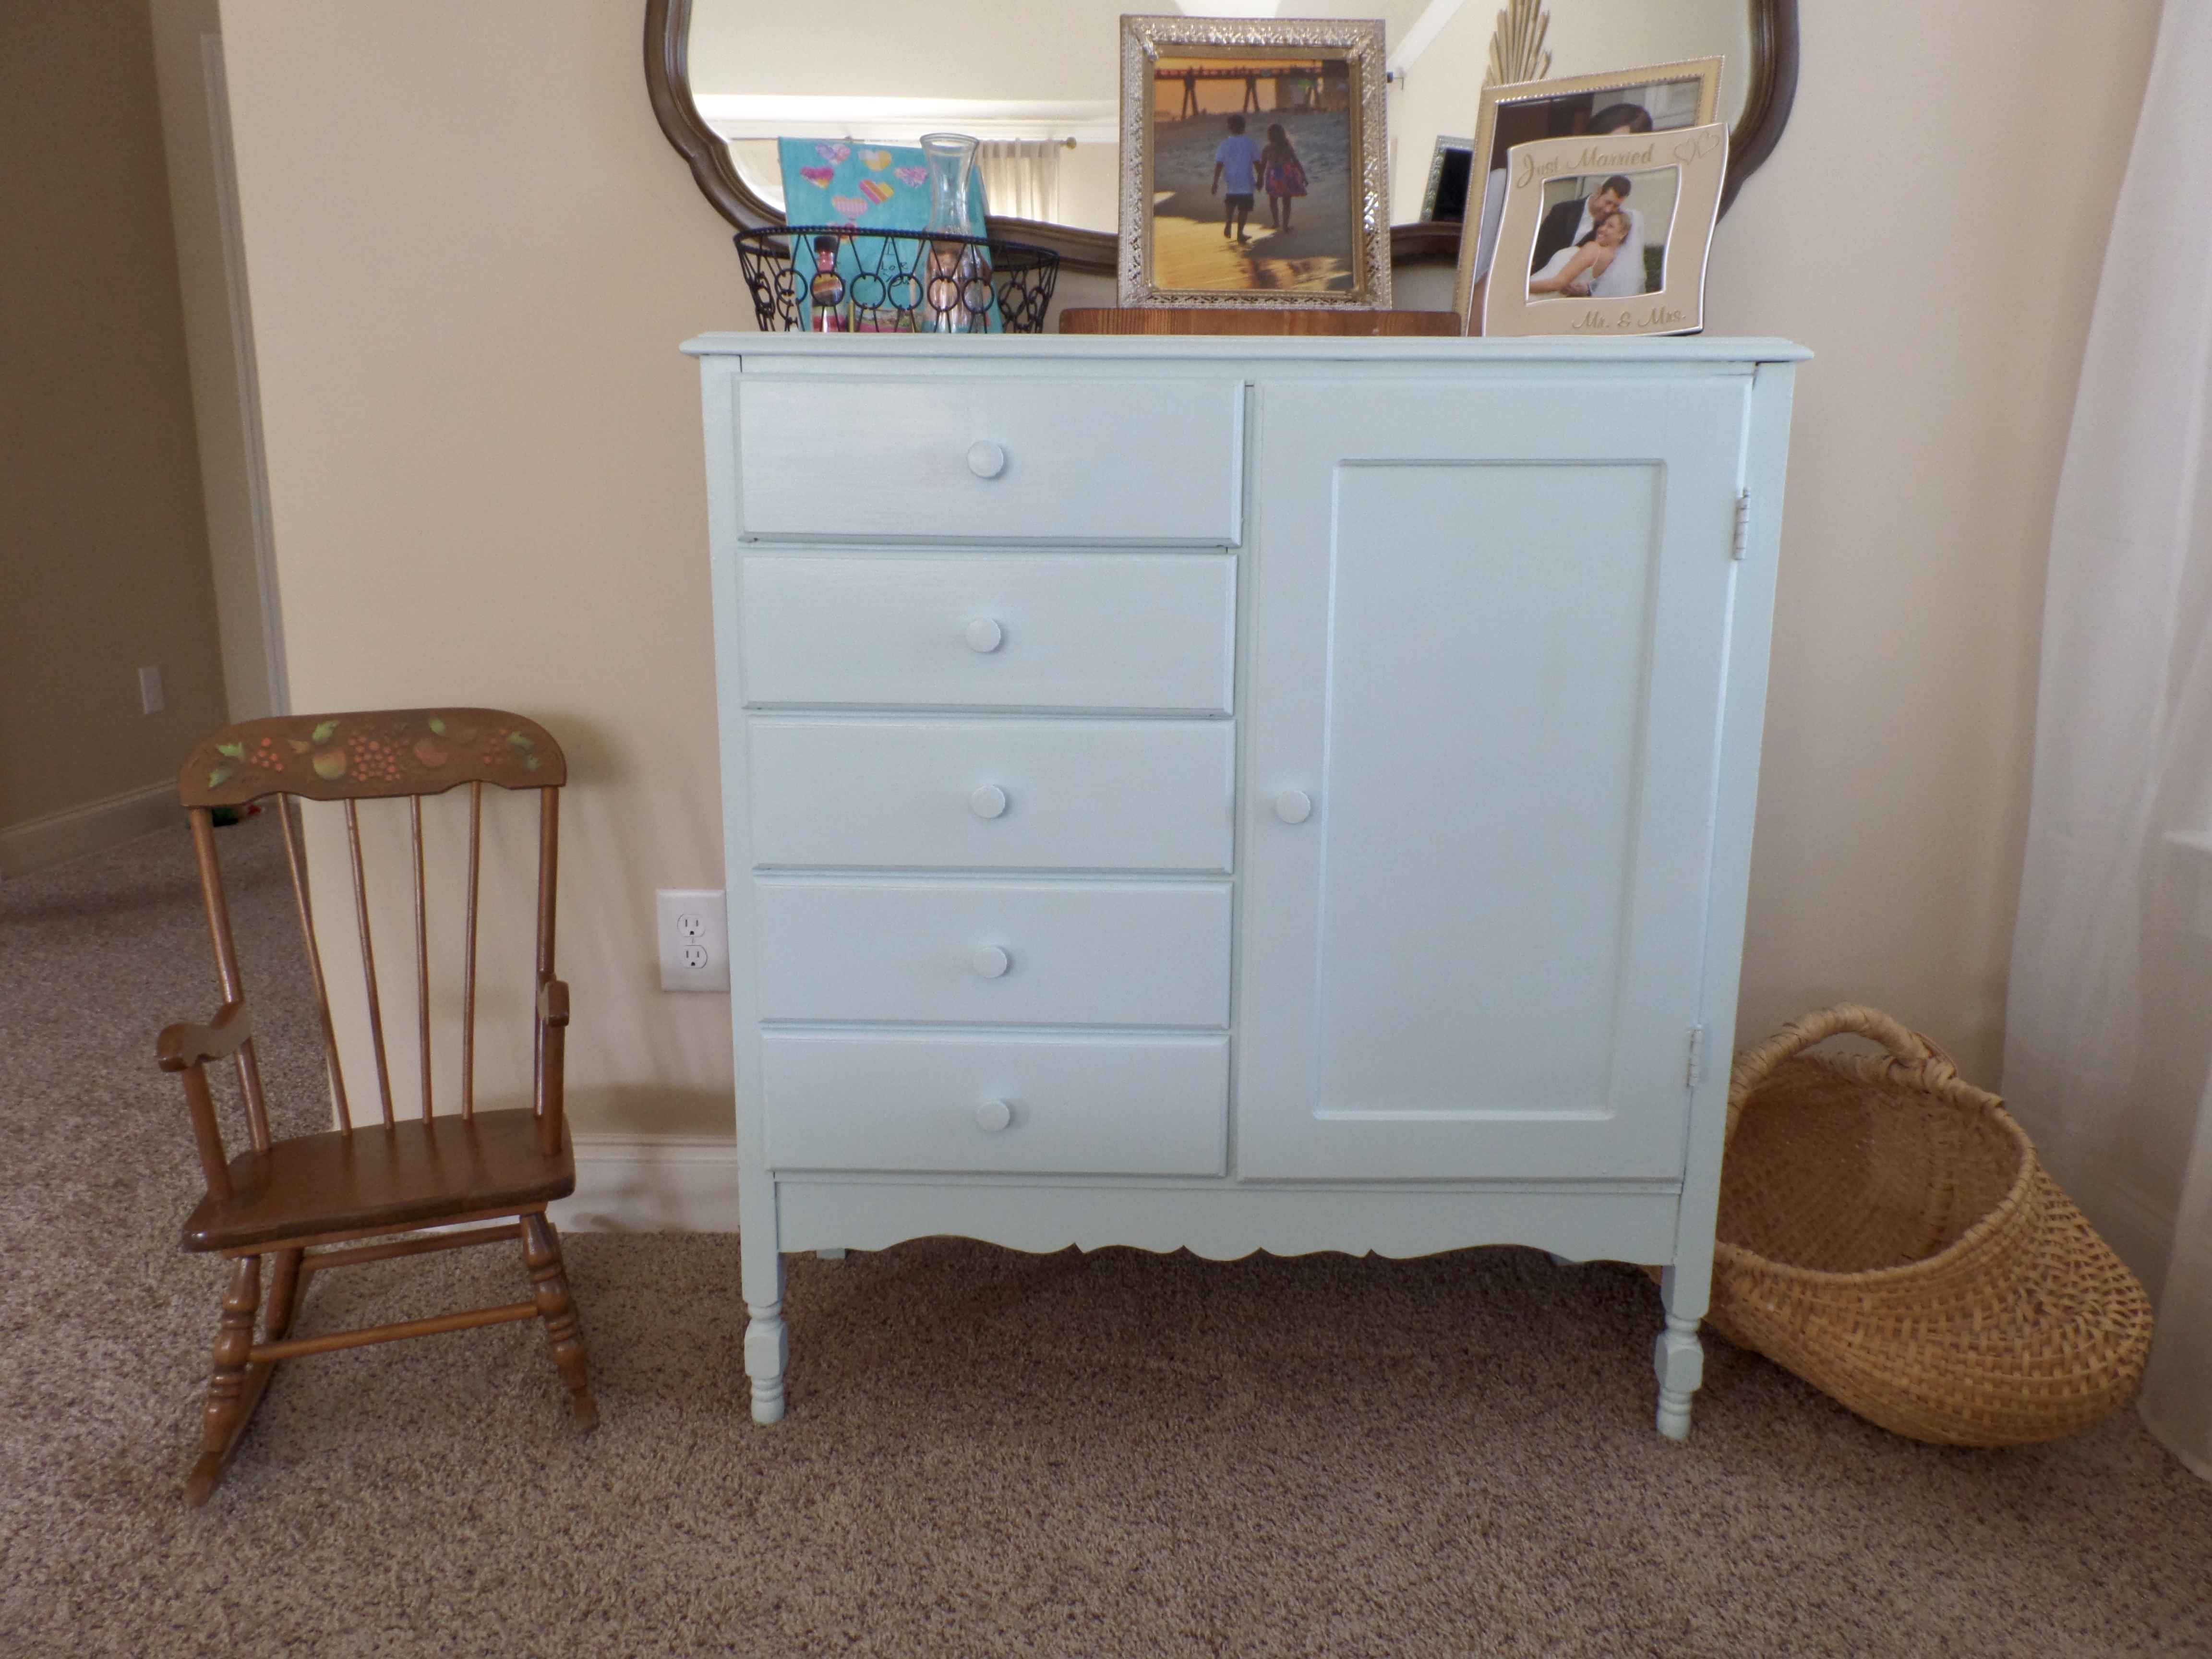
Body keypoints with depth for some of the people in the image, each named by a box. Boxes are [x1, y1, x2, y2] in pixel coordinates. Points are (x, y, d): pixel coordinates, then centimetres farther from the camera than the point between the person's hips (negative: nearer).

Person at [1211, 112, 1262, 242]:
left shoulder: (1225, 145, -5)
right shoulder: (1250, 144, -4)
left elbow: (1219, 165, -6)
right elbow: (1257, 164, -1)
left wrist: (1215, 183, -2)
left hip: (1230, 183, 1)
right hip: (1246, 183, -1)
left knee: (1230, 204, 26)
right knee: (1244, 209, 7)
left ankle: (1228, 225, 12)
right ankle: (1240, 234, 5)